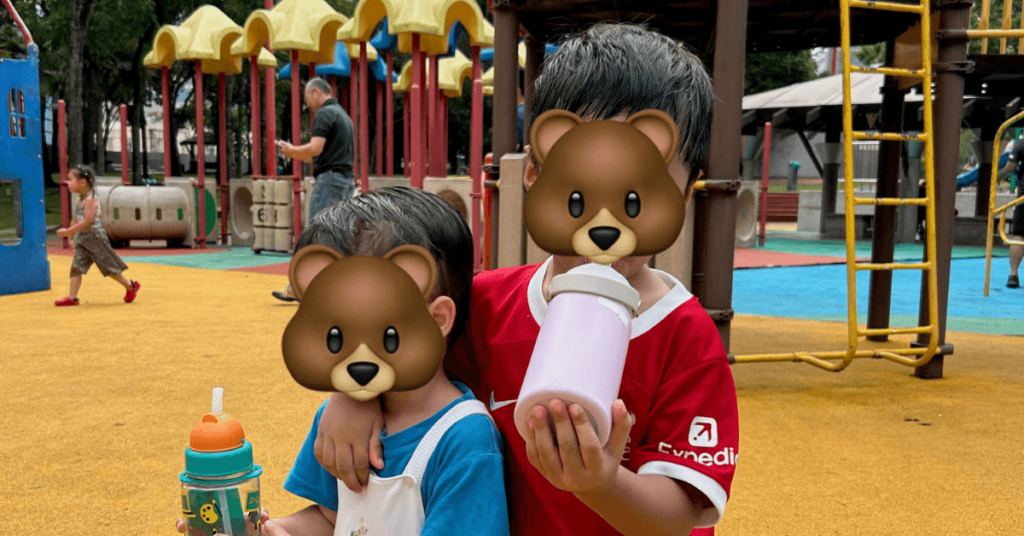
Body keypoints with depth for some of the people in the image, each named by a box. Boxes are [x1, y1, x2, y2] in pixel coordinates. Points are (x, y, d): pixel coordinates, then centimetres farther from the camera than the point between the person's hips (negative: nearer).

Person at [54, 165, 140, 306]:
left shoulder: (90, 199, -16)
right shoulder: (79, 201, 12)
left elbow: (87, 221, -24)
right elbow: (76, 221, 18)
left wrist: (68, 232, -24)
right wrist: (71, 238, 18)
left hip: (95, 238, -8)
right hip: (82, 239, 8)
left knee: (107, 267, 1)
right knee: (76, 267, -1)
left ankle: (130, 286, 16)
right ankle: (72, 297, -3)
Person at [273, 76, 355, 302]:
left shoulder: (324, 114, -8)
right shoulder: (343, 115, 21)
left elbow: (315, 148, -20)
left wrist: (292, 150, -3)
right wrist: (300, 155, 21)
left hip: (329, 179, -9)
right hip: (347, 181, 9)